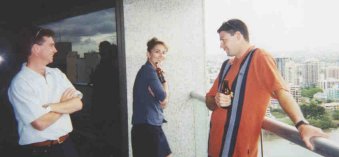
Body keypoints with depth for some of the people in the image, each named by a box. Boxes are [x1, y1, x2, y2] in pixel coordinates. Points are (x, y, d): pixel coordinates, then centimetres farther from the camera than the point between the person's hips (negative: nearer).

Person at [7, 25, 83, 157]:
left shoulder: (57, 73, 4)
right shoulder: (20, 83, -15)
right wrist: (64, 103, -7)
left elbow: (78, 104, -5)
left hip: (66, 144, 6)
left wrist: (48, 107, -19)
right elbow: (40, 123, -21)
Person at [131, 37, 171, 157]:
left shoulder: (153, 71, 14)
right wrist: (164, 81, -2)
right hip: (146, 126, -9)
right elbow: (163, 98, -17)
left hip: (151, 125, 9)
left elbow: (163, 103, 10)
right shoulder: (149, 70, -14)